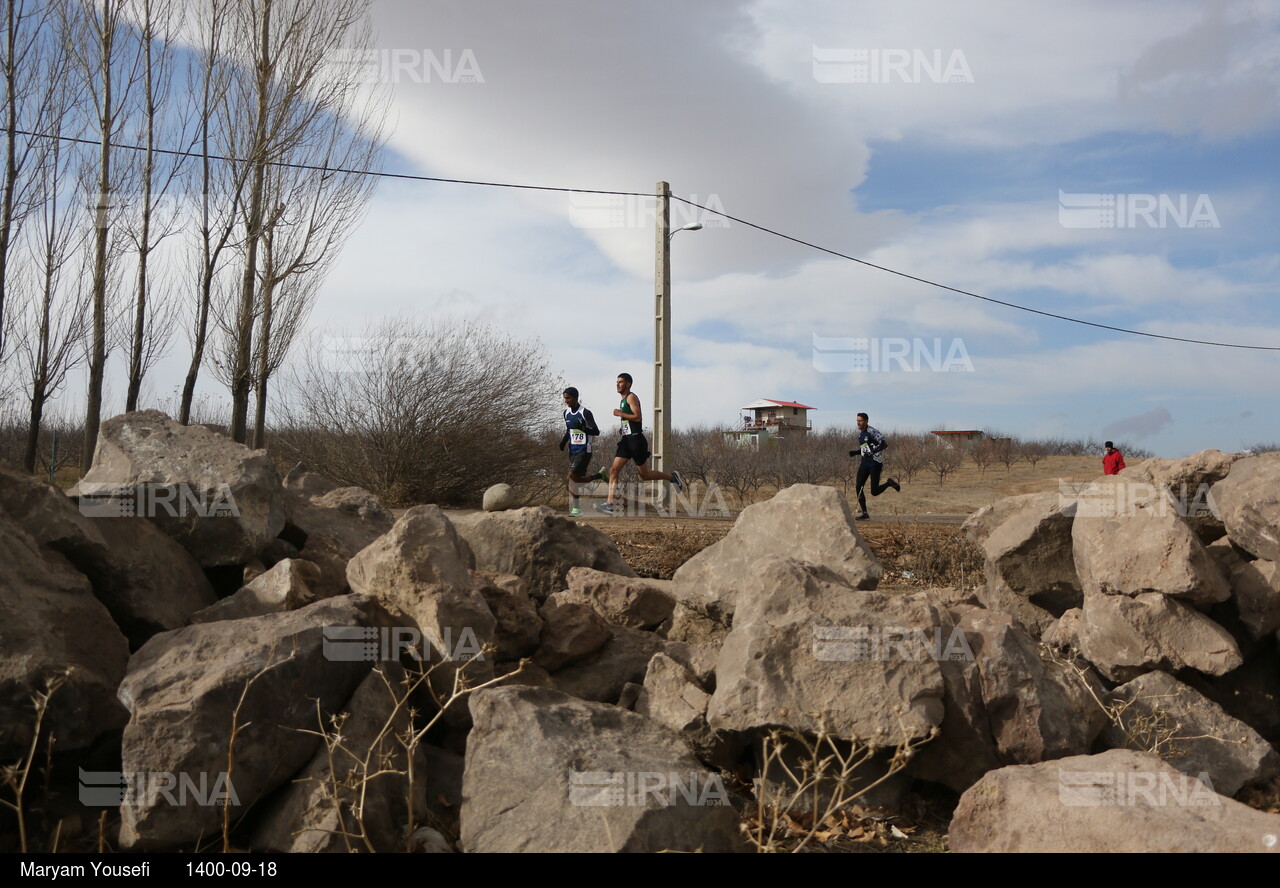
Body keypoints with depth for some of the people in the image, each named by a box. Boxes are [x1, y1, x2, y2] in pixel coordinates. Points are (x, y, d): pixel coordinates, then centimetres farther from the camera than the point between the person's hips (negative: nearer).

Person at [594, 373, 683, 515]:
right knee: (614, 470, -4)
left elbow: (638, 417, -22)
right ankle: (609, 504, -8)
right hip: (626, 440, 9)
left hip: (636, 439, -9)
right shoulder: (623, 400, 19)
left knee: (644, 475, 0)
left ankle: (672, 477, 21)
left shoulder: (631, 397, -10)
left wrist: (620, 414, -16)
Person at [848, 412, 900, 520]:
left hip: (875, 463, -8)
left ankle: (889, 483, 18)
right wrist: (855, 452, 8)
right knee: (859, 487, -5)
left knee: (874, 492, -9)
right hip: (865, 462, 8)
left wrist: (873, 451, -33)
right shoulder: (860, 434, 15)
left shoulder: (872, 432, -11)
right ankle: (864, 513, 2)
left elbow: (884, 443, -22)